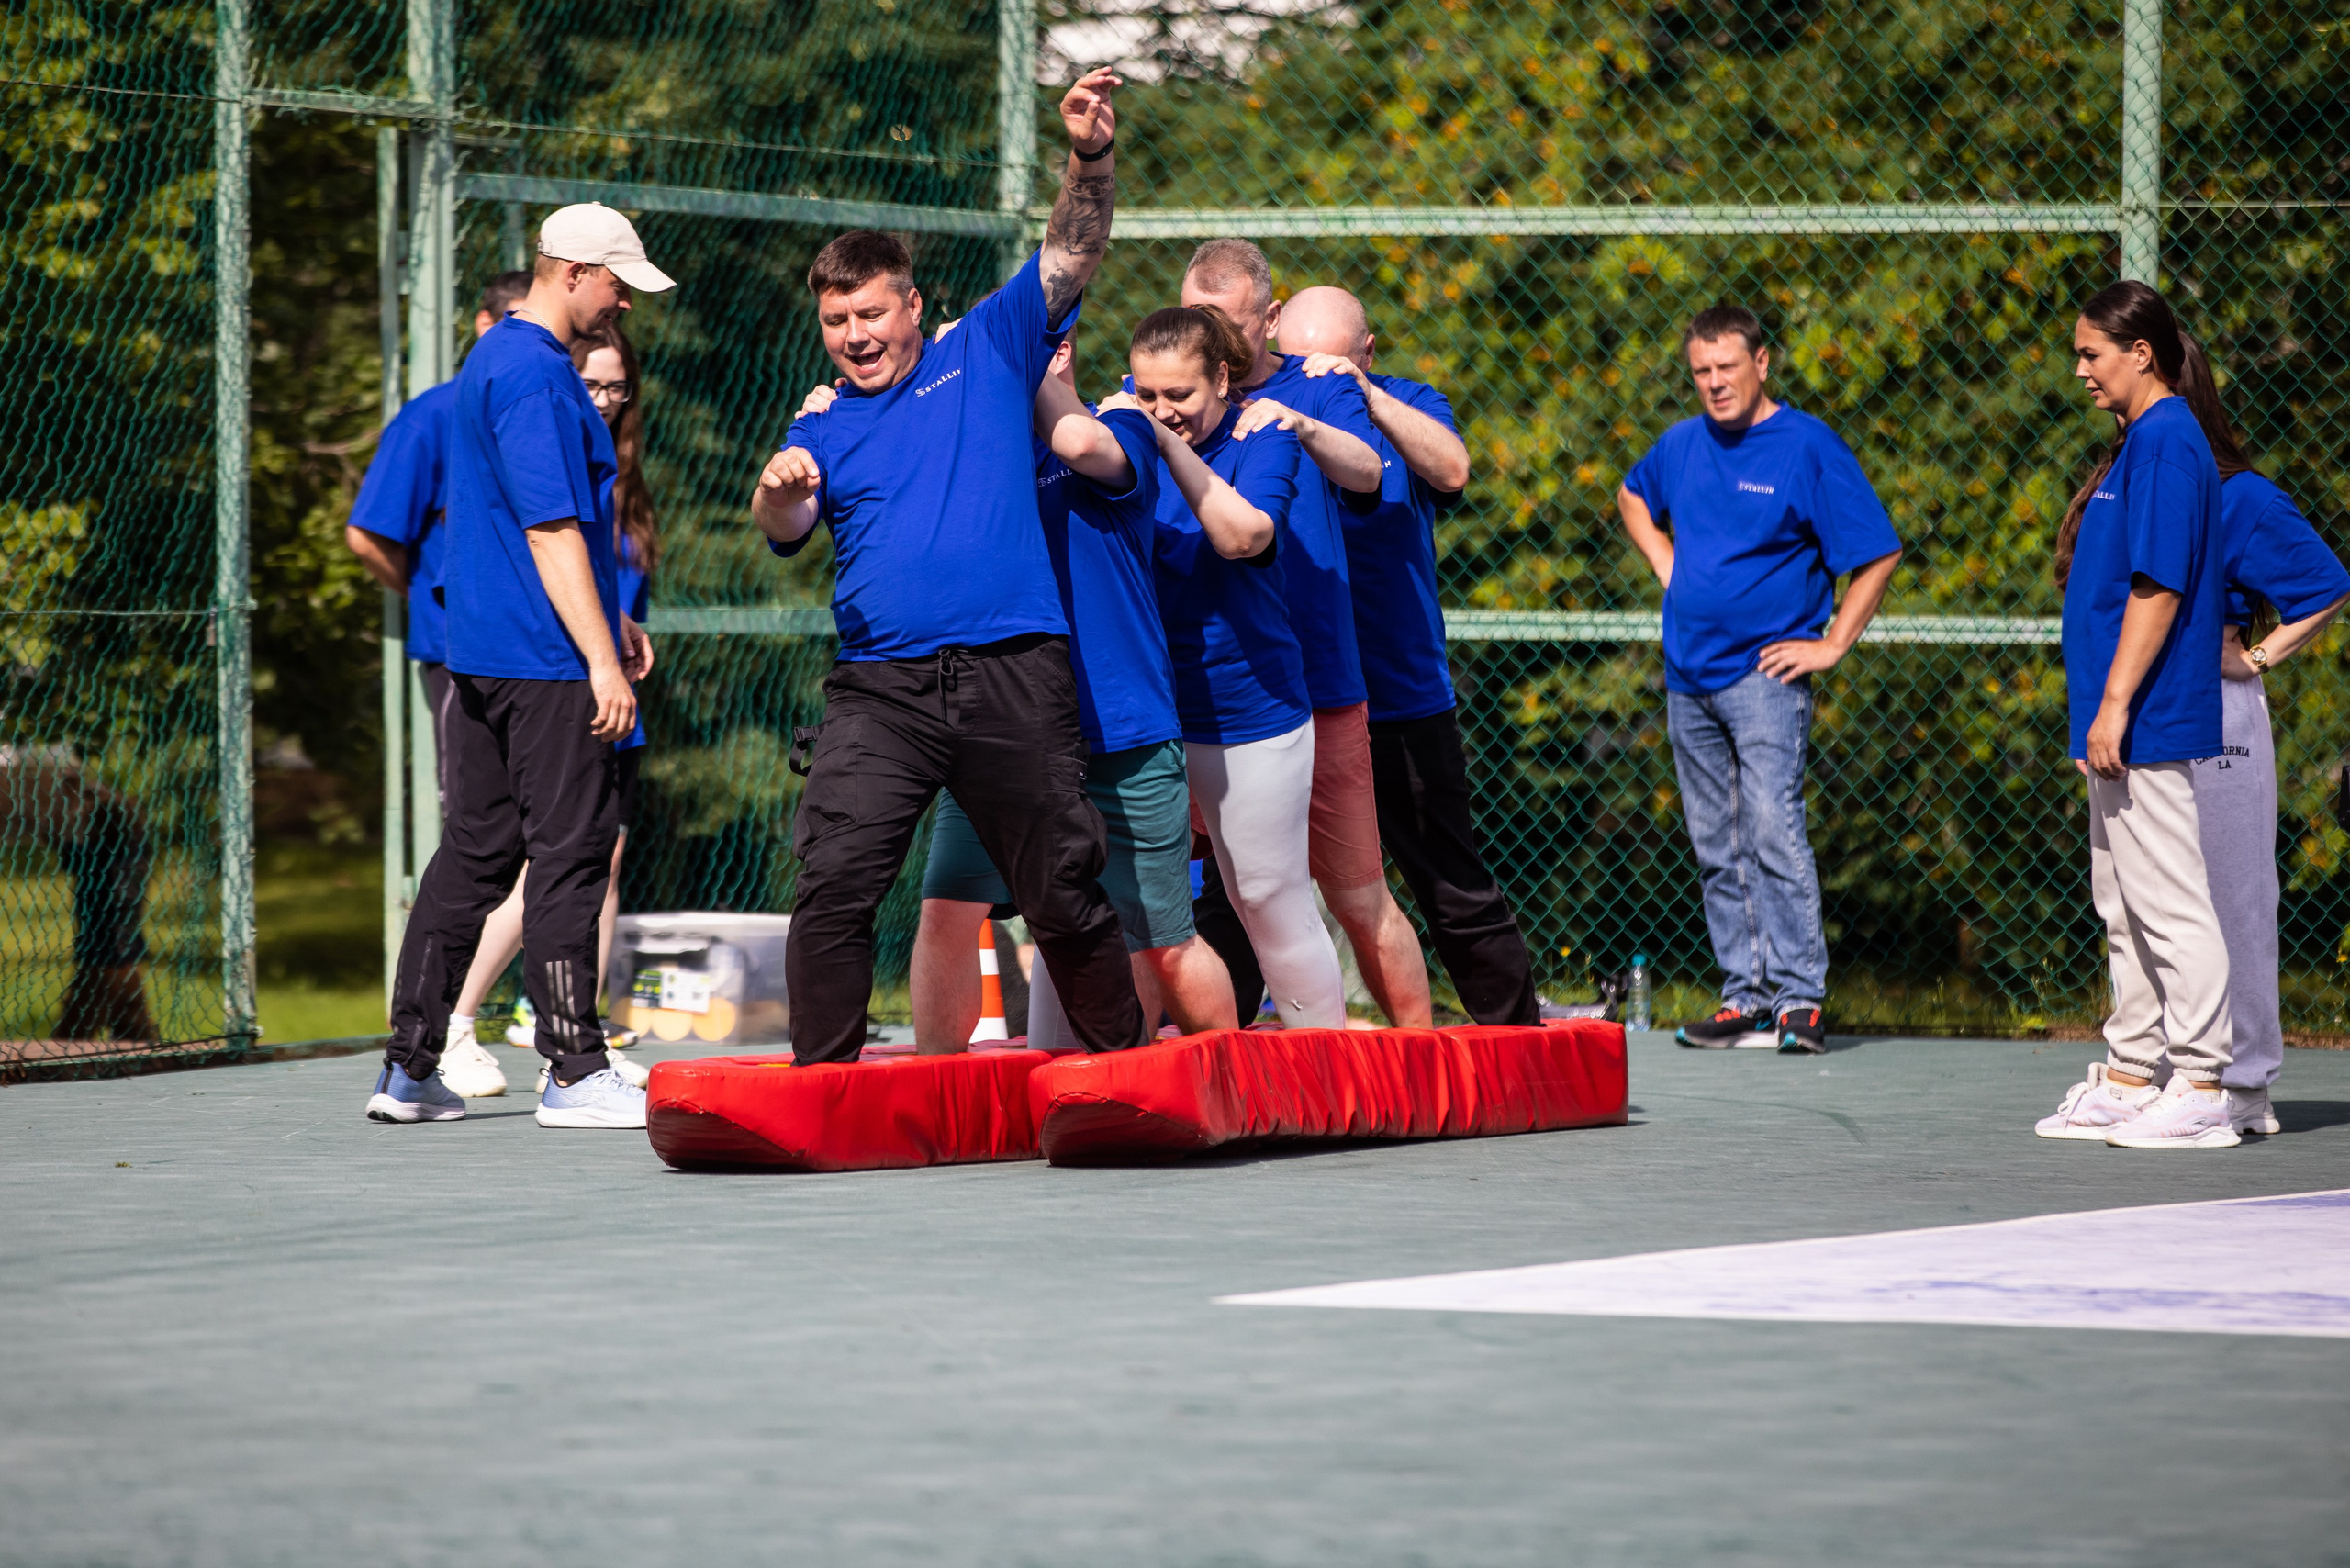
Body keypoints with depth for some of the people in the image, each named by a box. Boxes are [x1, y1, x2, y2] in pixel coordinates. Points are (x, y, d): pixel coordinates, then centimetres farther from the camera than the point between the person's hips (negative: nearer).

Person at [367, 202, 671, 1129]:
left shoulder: (492, 359, 19)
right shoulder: (538, 375, -15)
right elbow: (552, 531, -20)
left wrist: (609, 619, 28)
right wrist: (601, 658, -21)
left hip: (479, 659, 10)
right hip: (546, 666, -10)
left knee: (472, 854, 11)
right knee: (568, 855, -5)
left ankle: (410, 1070, 12)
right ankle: (575, 1075, -3)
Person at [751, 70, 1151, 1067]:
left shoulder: (987, 355, 12)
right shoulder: (821, 431, 15)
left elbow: (1070, 255, 4)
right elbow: (784, 530, -3)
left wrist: (1091, 157, -13)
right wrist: (779, 491, -27)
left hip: (1014, 682, -1)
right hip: (879, 692, 1)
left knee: (1065, 894, 5)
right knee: (833, 886, -11)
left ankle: (1124, 1065, 20)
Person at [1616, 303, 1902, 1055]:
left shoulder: (1808, 447, -7)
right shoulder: (1682, 445, 10)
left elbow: (1878, 553, -6)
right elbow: (1633, 497, 33)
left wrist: (1833, 645, -10)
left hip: (1765, 673, -6)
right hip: (1688, 674, 6)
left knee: (1772, 831, -15)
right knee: (1716, 846, 8)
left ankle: (1800, 998, -14)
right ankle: (1744, 996, 13)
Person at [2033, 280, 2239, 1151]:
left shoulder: (2167, 443, -15)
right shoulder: (2140, 442, 16)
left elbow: (2159, 587, -20)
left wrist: (2115, 704, -21)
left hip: (2149, 721, -11)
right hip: (2123, 728, 11)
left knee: (2172, 906, -8)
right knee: (2125, 908, 14)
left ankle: (2200, 1090, -6)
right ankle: (2129, 1077, 20)